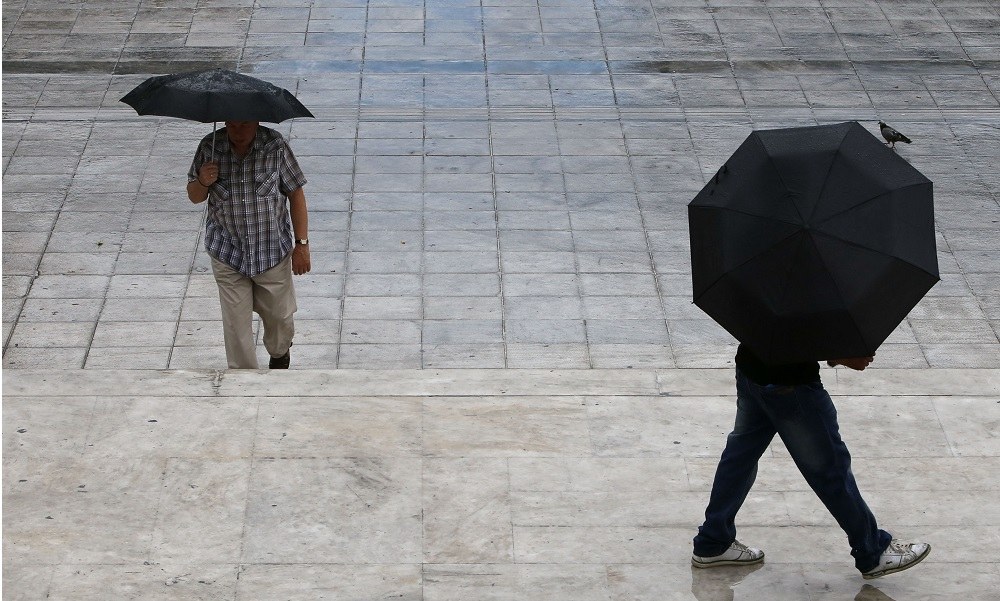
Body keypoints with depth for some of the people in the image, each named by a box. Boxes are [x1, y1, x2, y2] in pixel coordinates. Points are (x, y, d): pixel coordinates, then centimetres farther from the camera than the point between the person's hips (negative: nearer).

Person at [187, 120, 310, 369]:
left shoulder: (275, 146, -15)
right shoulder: (210, 147, -11)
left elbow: (295, 193, -6)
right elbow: (194, 197, 2)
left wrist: (302, 244, -7)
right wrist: (202, 183, -23)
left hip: (272, 251, 0)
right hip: (228, 254, 0)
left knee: (279, 315, 18)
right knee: (236, 323, 3)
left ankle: (279, 353, 50)